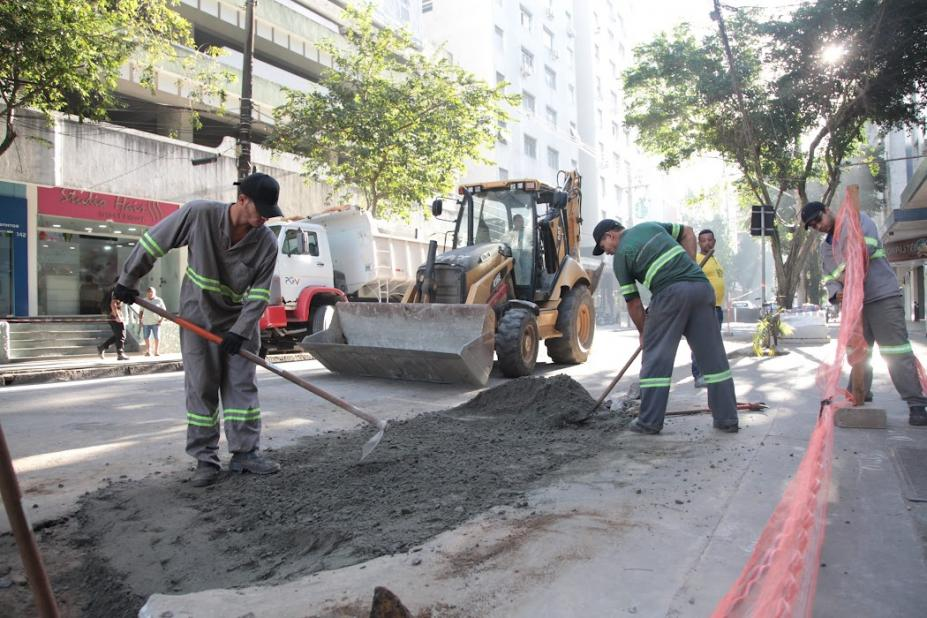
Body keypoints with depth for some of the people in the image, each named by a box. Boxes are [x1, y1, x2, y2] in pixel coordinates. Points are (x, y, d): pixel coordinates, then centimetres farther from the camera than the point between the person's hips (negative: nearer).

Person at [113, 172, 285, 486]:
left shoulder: (266, 243, -16)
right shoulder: (199, 213, -20)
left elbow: (259, 294, -13)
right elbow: (153, 241, -8)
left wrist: (241, 331, -21)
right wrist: (128, 280, -1)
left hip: (239, 319, 2)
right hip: (198, 315, -1)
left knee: (242, 384, 1)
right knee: (201, 388, 2)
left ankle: (245, 453, 10)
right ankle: (205, 459, 10)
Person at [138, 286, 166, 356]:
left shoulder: (158, 300, 3)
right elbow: (141, 312, 17)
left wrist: (161, 320, -7)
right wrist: (140, 320, 7)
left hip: (156, 322, -3)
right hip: (146, 322, 3)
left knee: (157, 337, -3)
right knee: (146, 337, 2)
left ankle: (156, 351, 6)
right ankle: (148, 351, 12)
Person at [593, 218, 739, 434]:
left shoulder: (621, 255, 7)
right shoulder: (650, 226, 23)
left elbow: (633, 302, 8)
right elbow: (688, 232, 28)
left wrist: (643, 332, 21)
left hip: (671, 292, -6)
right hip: (701, 285, 6)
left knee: (656, 356, 3)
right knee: (712, 355, 10)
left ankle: (649, 421, 6)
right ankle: (727, 419, 15)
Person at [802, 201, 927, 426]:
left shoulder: (858, 220, 1)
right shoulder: (825, 247, 18)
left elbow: (867, 244, -20)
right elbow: (829, 278, 11)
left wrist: (847, 268, -20)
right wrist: (836, 293, -9)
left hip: (883, 297, -7)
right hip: (854, 303, 7)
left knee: (896, 351, -9)